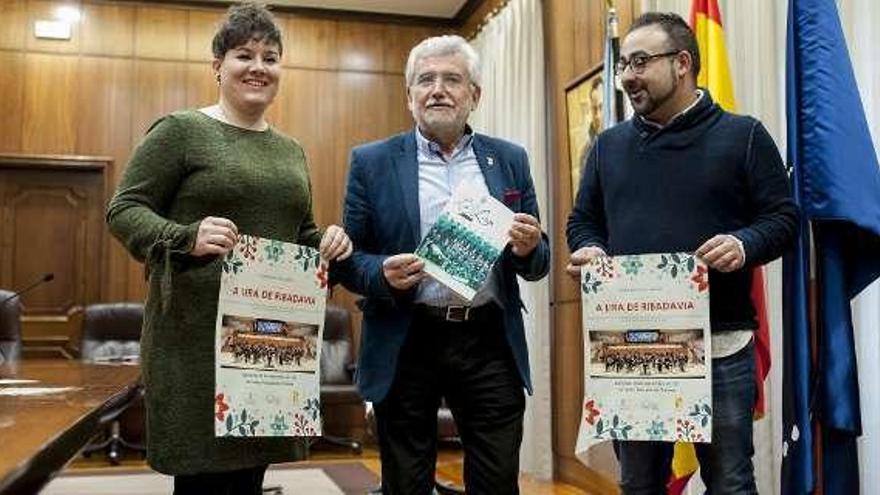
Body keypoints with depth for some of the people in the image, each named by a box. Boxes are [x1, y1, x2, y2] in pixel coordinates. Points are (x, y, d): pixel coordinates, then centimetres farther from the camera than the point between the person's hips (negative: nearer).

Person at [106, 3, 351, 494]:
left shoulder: (291, 150, 15)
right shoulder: (180, 130, -3)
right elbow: (123, 210, -6)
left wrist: (327, 241, -2)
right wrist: (185, 237, -24)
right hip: (198, 333, -5)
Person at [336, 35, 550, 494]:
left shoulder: (510, 160, 10)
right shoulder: (372, 162, 4)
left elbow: (537, 264, 12)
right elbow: (348, 258, 3)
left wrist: (527, 249, -11)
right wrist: (384, 273, -18)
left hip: (491, 343, 2)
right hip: (406, 345, -1)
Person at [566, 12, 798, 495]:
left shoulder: (742, 135, 2)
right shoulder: (609, 145, 12)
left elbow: (782, 216, 1)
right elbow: (583, 220, 17)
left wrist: (745, 244, -20)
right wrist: (588, 250, -6)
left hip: (719, 343, -3)